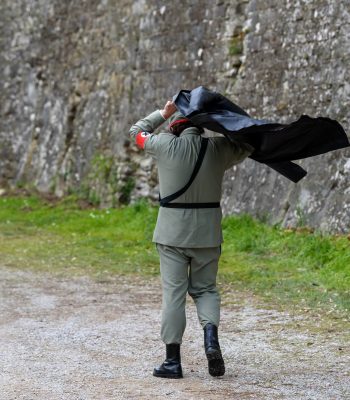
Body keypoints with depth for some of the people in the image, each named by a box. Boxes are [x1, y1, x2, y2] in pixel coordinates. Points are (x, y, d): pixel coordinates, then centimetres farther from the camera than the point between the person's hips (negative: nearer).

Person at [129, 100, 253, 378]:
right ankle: (211, 336, -10)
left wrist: (163, 113, 19)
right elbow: (245, 148, 19)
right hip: (207, 232, 2)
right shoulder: (218, 149, -3)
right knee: (205, 288, 16)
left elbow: (138, 131, 12)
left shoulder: (167, 146, -8)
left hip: (172, 231, -2)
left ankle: (173, 360, 3)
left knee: (173, 293, 2)